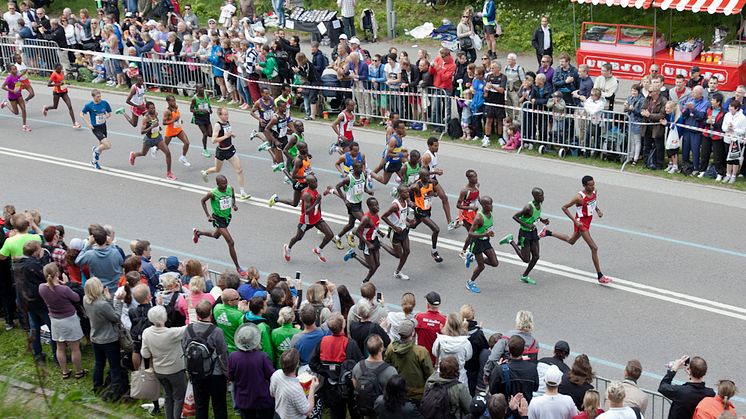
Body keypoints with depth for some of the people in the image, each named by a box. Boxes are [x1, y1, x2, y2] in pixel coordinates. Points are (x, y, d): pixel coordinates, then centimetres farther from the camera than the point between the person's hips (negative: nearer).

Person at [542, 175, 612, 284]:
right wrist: (575, 221, -22)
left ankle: (548, 233, 43)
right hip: (581, 222, -9)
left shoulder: (594, 191, -5)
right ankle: (600, 277, -5)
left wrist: (598, 210, 2)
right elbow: (564, 207, -20)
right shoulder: (580, 197, -27)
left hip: (588, 221, 9)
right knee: (594, 248, -11)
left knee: (571, 241, 29)